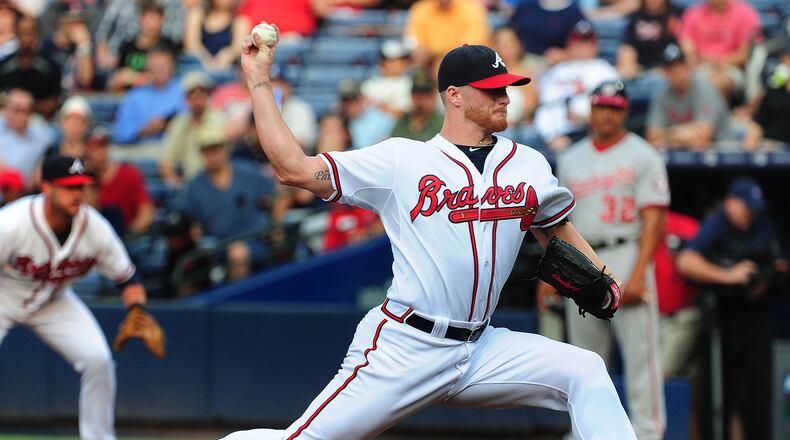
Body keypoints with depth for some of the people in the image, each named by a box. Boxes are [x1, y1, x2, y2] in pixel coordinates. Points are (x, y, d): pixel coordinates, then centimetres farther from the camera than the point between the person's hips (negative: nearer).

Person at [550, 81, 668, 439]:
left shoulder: (642, 156, -1)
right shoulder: (571, 160, 14)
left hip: (626, 257, -5)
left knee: (640, 352, -9)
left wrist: (638, 274, -19)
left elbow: (653, 219, -9)